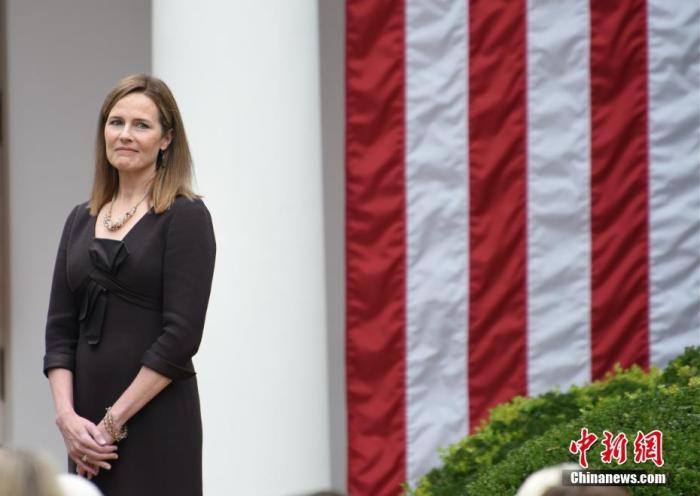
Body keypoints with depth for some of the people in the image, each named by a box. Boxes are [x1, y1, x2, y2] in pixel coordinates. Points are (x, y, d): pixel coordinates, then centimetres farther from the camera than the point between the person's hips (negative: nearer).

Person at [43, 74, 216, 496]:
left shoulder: (186, 217, -5)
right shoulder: (81, 220, 13)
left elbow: (181, 334, -13)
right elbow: (60, 329, 9)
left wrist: (113, 422, -14)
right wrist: (67, 416, -6)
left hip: (157, 421, -6)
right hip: (89, 430, 6)